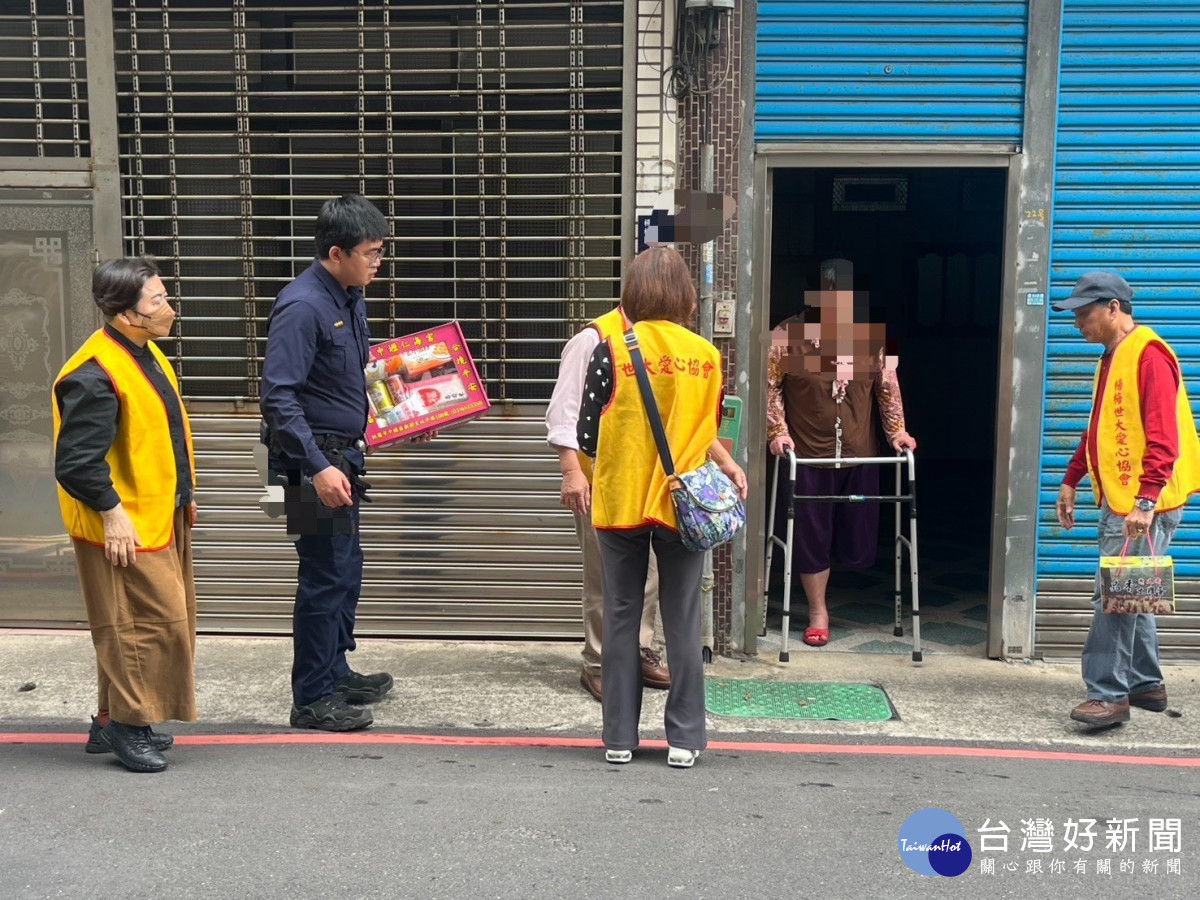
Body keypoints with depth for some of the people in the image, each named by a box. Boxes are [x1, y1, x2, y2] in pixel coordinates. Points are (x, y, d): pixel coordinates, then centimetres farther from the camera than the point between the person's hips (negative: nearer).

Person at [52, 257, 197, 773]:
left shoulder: (145, 354, 9)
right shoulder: (94, 376, -23)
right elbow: (77, 461, -24)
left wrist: (183, 495, 19)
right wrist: (112, 513, -22)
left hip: (161, 517, 10)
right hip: (125, 528, -10)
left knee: (166, 619, 16)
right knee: (150, 620, -5)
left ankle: (115, 721, 29)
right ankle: (123, 724, 11)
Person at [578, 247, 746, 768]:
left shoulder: (613, 350, -7)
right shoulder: (705, 355, 0)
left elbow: (587, 436, -6)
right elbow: (704, 431, 3)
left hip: (619, 503, -1)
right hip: (682, 505, 1)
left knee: (621, 618, 9)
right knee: (682, 622, 9)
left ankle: (619, 737, 14)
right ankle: (684, 739, 14)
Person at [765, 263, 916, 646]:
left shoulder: (871, 338, 5)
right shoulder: (788, 335, -5)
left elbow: (887, 388, 14)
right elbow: (769, 385, -1)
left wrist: (897, 430, 8)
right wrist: (778, 431, -8)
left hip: (860, 456, 3)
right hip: (808, 455, -2)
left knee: (860, 537, 5)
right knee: (812, 535, 4)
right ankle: (818, 612, 18)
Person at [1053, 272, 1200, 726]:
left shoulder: (1149, 355, -14)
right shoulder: (1111, 359, 16)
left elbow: (1163, 439, -21)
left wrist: (1145, 502, -26)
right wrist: (1071, 480, 19)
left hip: (1145, 505, -10)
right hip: (1117, 501, 10)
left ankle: (1108, 695, -3)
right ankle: (1146, 685, 25)